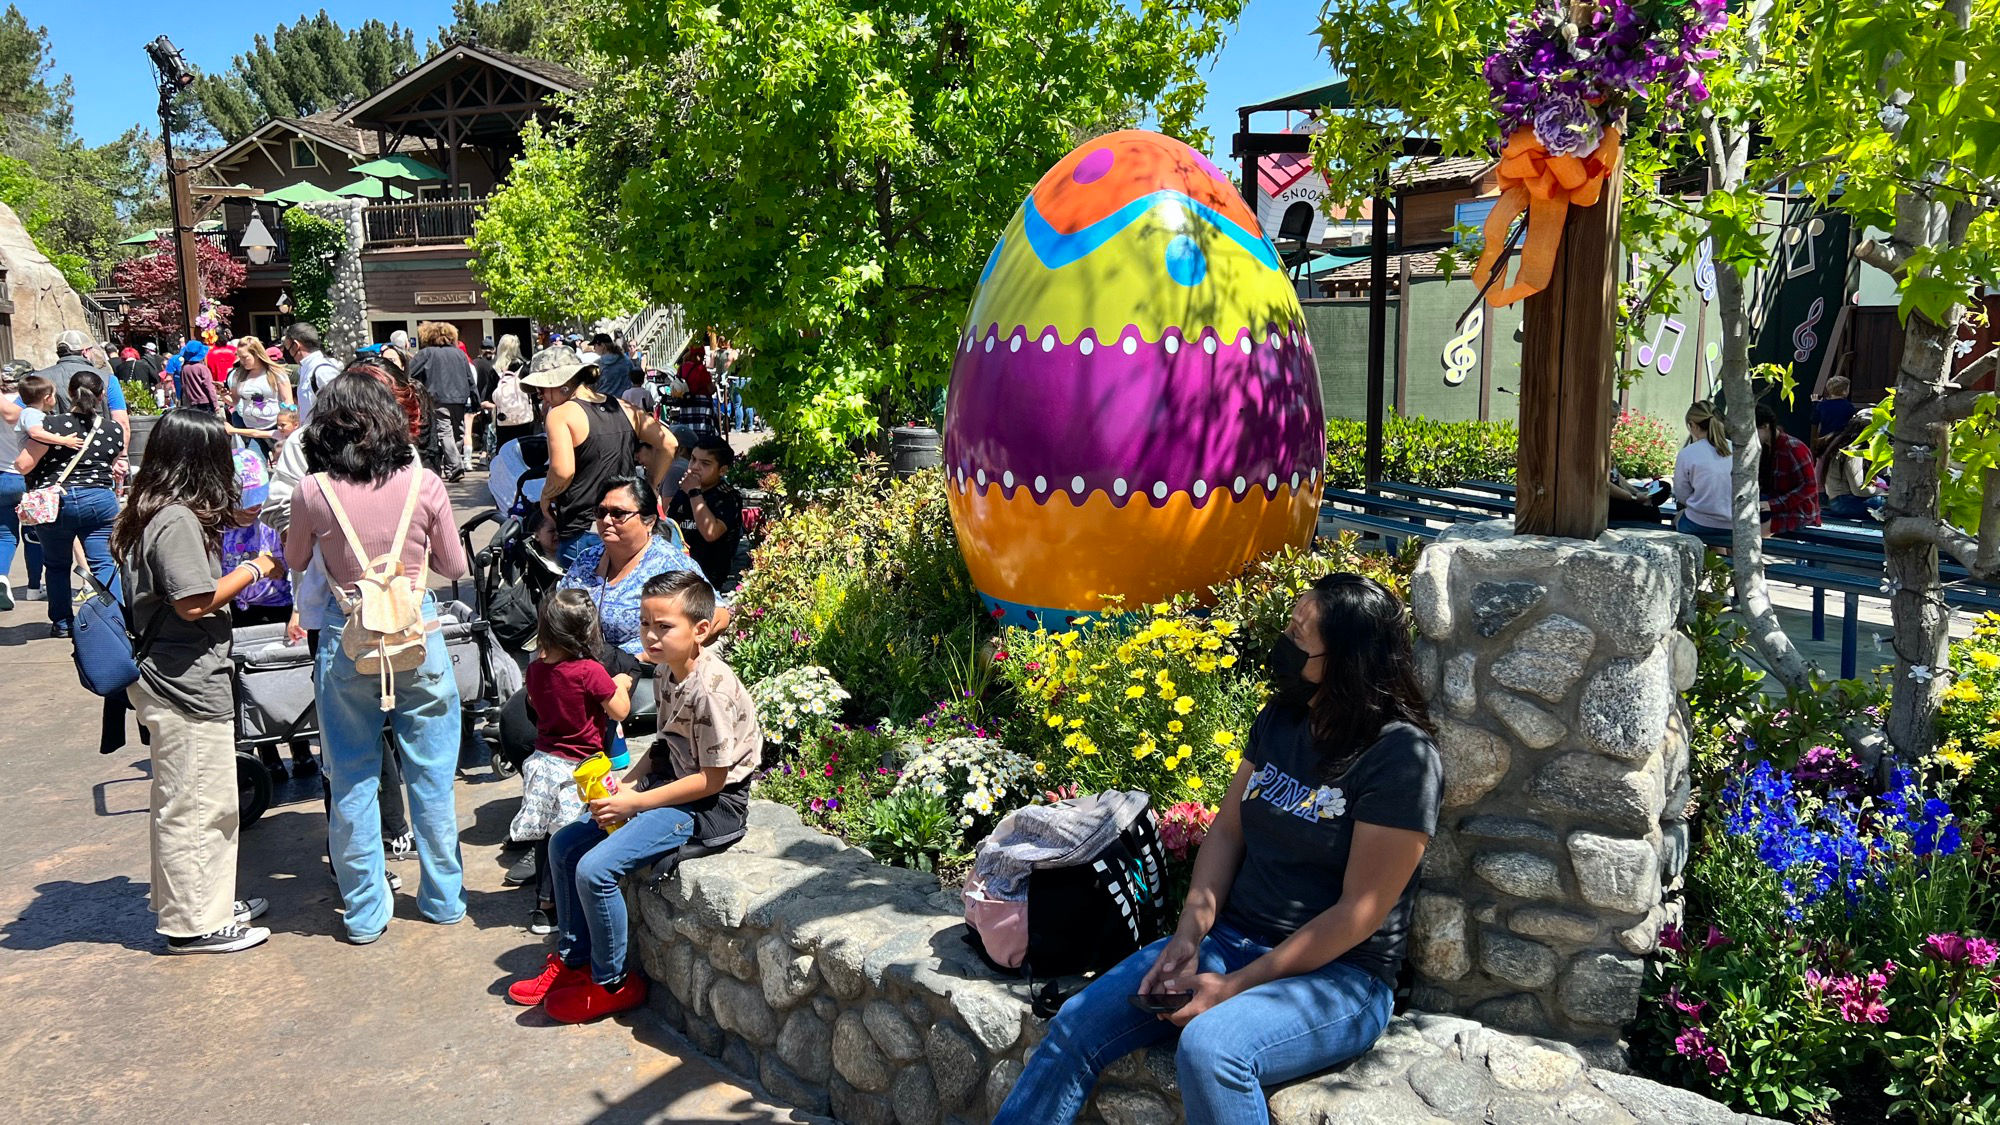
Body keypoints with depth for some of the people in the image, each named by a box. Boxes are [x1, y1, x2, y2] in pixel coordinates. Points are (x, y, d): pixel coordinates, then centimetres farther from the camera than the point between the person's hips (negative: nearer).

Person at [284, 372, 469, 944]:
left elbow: (294, 561, 10)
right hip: (418, 635, 0)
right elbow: (453, 565, 3)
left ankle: (365, 913, 21)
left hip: (346, 639, 0)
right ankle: (443, 898, 26)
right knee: (432, 775, 13)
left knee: (352, 780, 13)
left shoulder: (313, 492, -8)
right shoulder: (423, 484, -9)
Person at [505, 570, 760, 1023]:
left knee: (595, 869, -19)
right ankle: (572, 960, 24)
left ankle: (612, 983, 3)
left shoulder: (711, 689, -26)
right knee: (564, 845, 9)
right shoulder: (665, 671, 3)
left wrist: (636, 802, -19)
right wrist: (625, 783, -2)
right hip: (672, 783, 10)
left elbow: (713, 778, -22)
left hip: (711, 805, -10)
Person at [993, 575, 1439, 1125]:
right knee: (1076, 1024, -8)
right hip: (1230, 938, 6)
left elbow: (1358, 912, -17)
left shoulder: (1402, 757, -17)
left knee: (1209, 1046, -35)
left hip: (1339, 976, -6)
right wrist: (1190, 935, -7)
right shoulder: (1278, 720, 5)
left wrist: (1234, 986, -18)